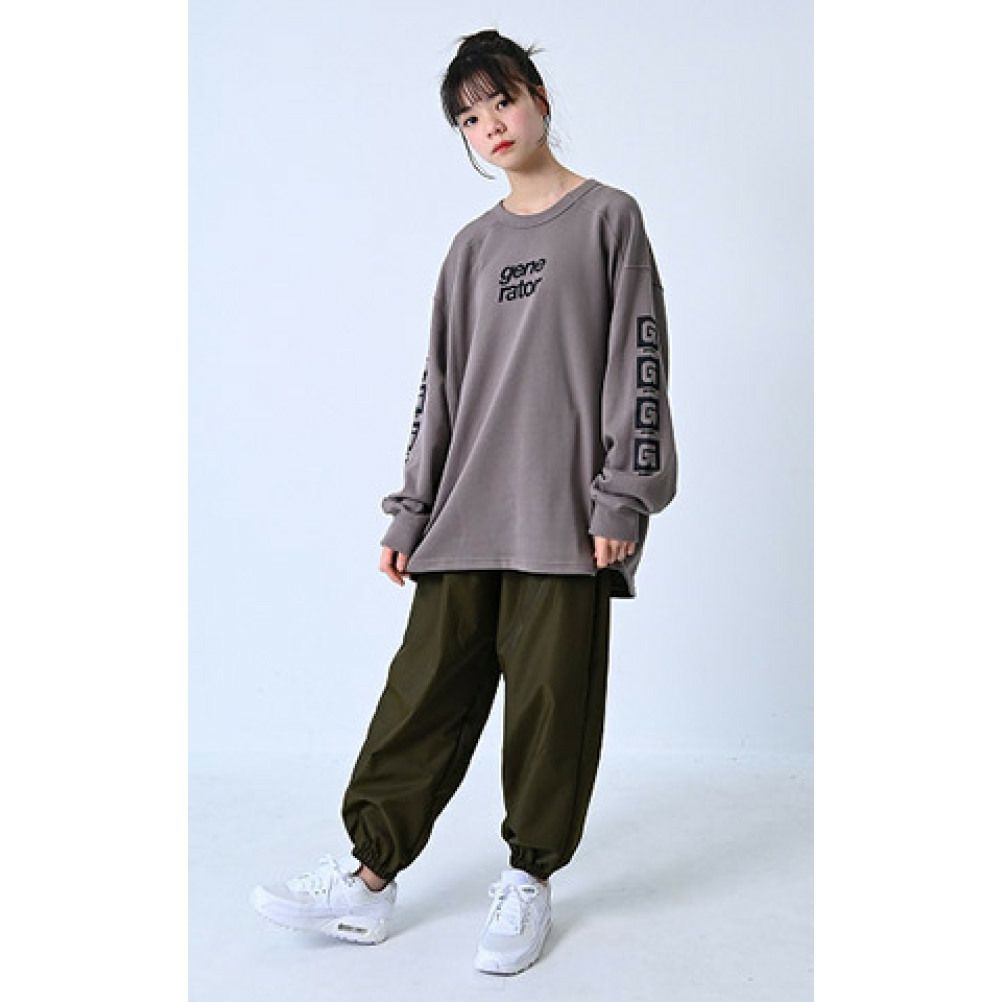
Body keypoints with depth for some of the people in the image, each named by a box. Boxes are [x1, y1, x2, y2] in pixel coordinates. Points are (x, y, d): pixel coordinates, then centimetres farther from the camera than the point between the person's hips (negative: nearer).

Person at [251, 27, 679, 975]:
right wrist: (412, 511, 11)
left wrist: (621, 498, -9)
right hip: (466, 511, 4)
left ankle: (530, 878, 17)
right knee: (426, 686, 3)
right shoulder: (472, 246, 18)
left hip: (564, 513, -4)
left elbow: (637, 360, -2)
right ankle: (368, 875, 12)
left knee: (551, 695, 1)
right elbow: (441, 382, 16)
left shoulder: (609, 216, 5)